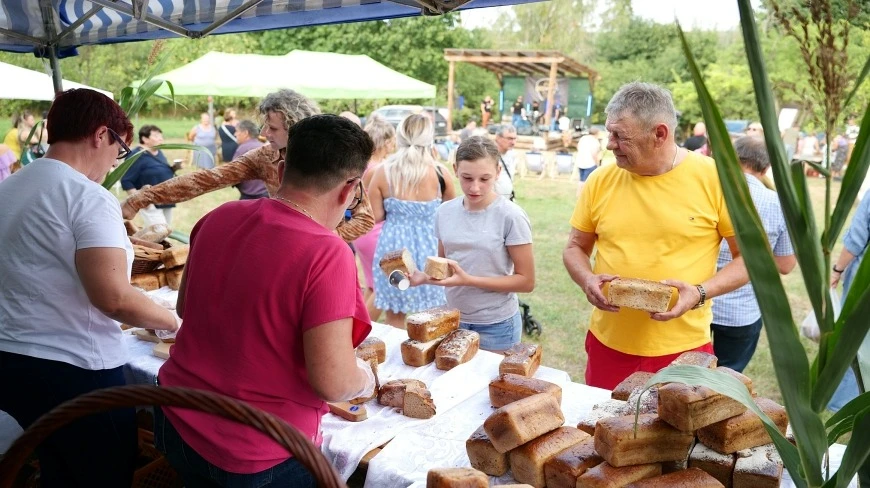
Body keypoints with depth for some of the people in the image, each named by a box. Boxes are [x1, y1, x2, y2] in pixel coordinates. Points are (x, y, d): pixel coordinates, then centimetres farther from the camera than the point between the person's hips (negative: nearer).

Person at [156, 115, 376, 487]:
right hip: (258, 456, -5)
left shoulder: (218, 218, -5)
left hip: (177, 423, 6)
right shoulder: (327, 255, -25)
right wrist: (366, 377, -4)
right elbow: (331, 383, -24)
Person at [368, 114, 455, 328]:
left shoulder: (384, 172, -7)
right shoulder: (439, 173, -7)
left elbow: (375, 216, -4)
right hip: (428, 248, 0)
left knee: (395, 317, 14)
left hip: (393, 248, 0)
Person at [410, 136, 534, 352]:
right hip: (454, 320, 4)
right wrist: (424, 277, -11)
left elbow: (526, 281, -12)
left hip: (496, 325, -4)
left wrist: (469, 280, -21)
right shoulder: (445, 212, -1)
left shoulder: (511, 216, -15)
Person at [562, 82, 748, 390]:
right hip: (608, 344, 3)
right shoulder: (601, 180, -1)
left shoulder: (714, 178, -9)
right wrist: (587, 280, -11)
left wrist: (701, 292, -17)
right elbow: (575, 249, 10)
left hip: (684, 349, -2)